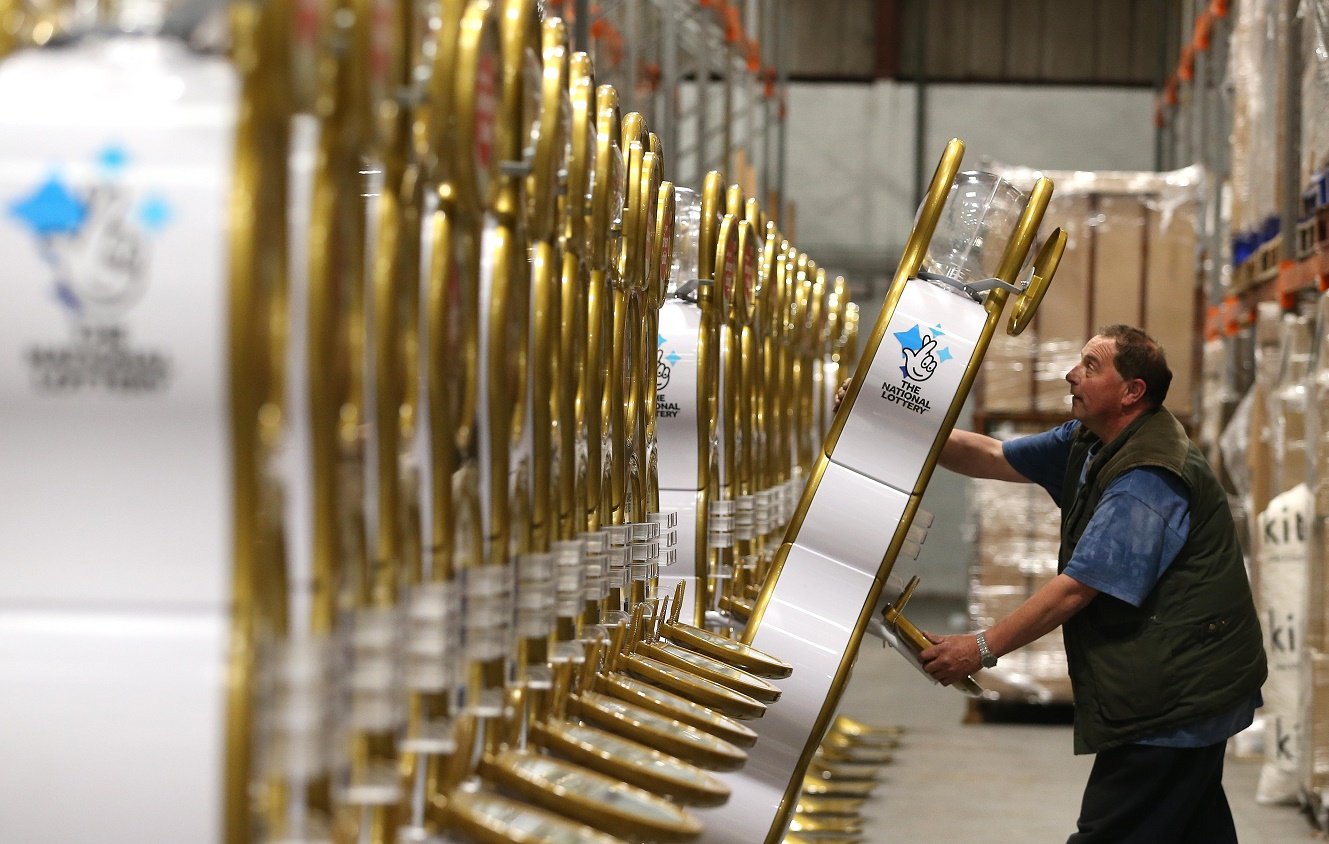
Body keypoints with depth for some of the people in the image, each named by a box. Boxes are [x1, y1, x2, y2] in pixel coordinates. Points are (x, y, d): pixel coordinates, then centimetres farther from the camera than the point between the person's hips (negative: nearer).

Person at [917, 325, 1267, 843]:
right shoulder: (1090, 443, 10)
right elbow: (995, 458, 11)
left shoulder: (1148, 480, -24)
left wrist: (982, 649, -21)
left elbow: (1076, 588, -25)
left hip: (1176, 697, -11)